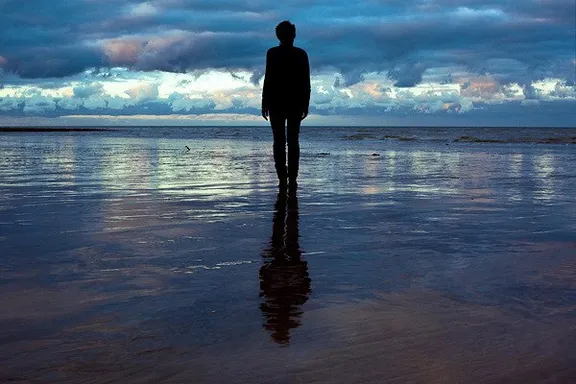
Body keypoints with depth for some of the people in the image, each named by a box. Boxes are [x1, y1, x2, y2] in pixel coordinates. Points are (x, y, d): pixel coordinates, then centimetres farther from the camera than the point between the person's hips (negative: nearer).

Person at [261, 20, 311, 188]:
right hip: (296, 104, 2)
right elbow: (306, 82, 2)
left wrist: (264, 104, -4)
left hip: (276, 104, -2)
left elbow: (268, 80, -10)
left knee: (279, 142, 2)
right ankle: (292, 178, 6)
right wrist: (305, 105, 9)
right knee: (293, 141, 8)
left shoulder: (273, 53, -8)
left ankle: (283, 178, -2)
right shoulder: (301, 54, 1)